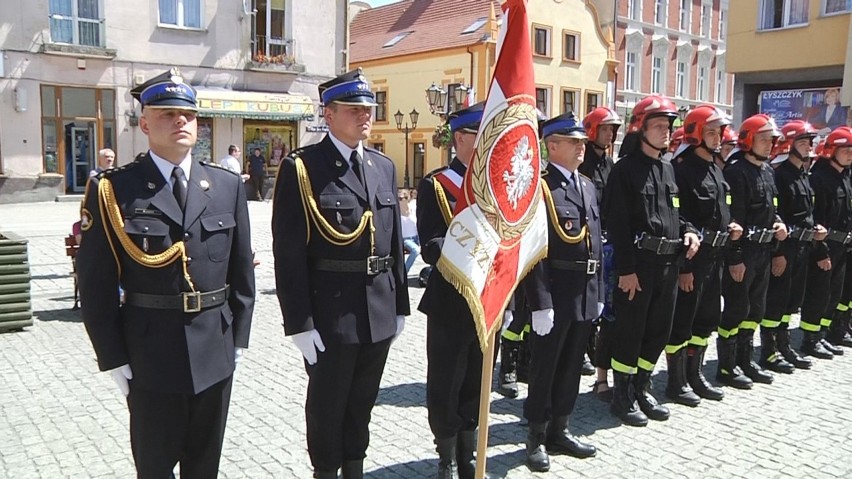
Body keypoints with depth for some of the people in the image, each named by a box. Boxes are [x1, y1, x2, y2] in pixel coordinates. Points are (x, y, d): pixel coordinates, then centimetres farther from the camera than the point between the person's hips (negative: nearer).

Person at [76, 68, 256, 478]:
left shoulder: (227, 186, 3)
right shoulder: (113, 190, -6)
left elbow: (242, 270, 7)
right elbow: (96, 286, -6)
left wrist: (238, 337, 5)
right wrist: (113, 358, -7)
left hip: (215, 352, 3)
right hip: (149, 355, -3)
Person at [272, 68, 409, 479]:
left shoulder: (384, 166, 9)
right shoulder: (301, 167, -9)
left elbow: (394, 241, 12)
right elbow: (289, 253, -12)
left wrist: (400, 305, 11)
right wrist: (299, 322, -15)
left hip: (379, 313, 5)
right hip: (329, 315, -5)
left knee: (362, 405, 20)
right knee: (326, 408, 12)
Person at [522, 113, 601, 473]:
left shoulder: (588, 185, 13)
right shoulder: (539, 186, -12)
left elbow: (596, 242, 16)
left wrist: (598, 292, 14)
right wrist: (540, 303, -20)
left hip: (585, 293, 7)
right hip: (554, 294, -7)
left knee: (571, 366, 16)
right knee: (544, 367, 5)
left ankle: (559, 430, 30)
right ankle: (537, 438, 19)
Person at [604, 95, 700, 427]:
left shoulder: (668, 168, 15)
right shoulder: (625, 169, -8)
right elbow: (618, 223, -14)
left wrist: (688, 231, 3)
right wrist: (626, 269, -18)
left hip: (668, 262, 8)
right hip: (638, 262, -8)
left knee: (659, 329, 14)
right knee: (630, 330, 1)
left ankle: (641, 387, 29)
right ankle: (623, 396, 15)